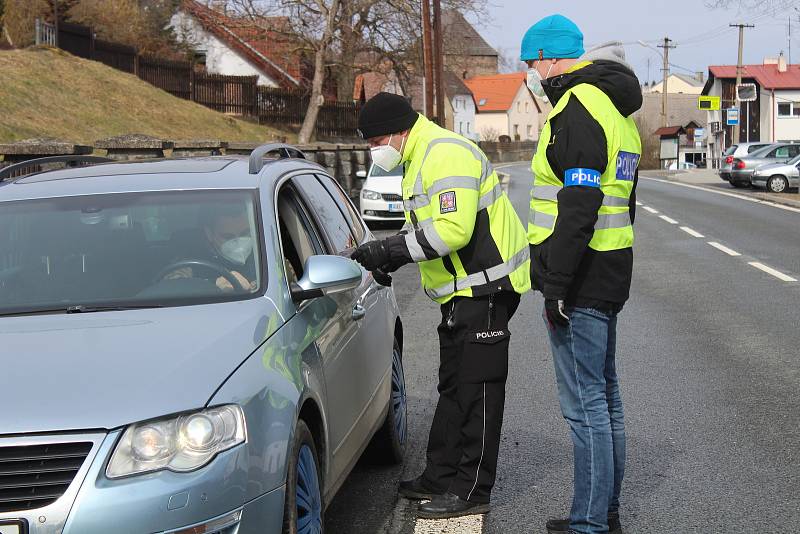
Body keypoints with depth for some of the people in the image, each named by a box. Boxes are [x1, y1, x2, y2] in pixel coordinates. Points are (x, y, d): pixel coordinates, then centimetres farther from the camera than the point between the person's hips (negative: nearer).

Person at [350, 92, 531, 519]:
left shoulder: (446, 155, -20)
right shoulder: (421, 158, 15)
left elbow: (453, 230, -29)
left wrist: (389, 250, -24)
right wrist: (389, 256, 4)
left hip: (485, 287, -11)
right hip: (463, 291, 11)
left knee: (476, 389, -5)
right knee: (453, 386, 16)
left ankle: (472, 491, 2)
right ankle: (441, 476, 26)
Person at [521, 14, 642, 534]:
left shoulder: (577, 109, -15)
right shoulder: (616, 109, 18)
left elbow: (578, 205, -24)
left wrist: (555, 285, -21)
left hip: (580, 282, -11)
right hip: (609, 277, 11)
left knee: (586, 404, -6)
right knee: (605, 396, 16)